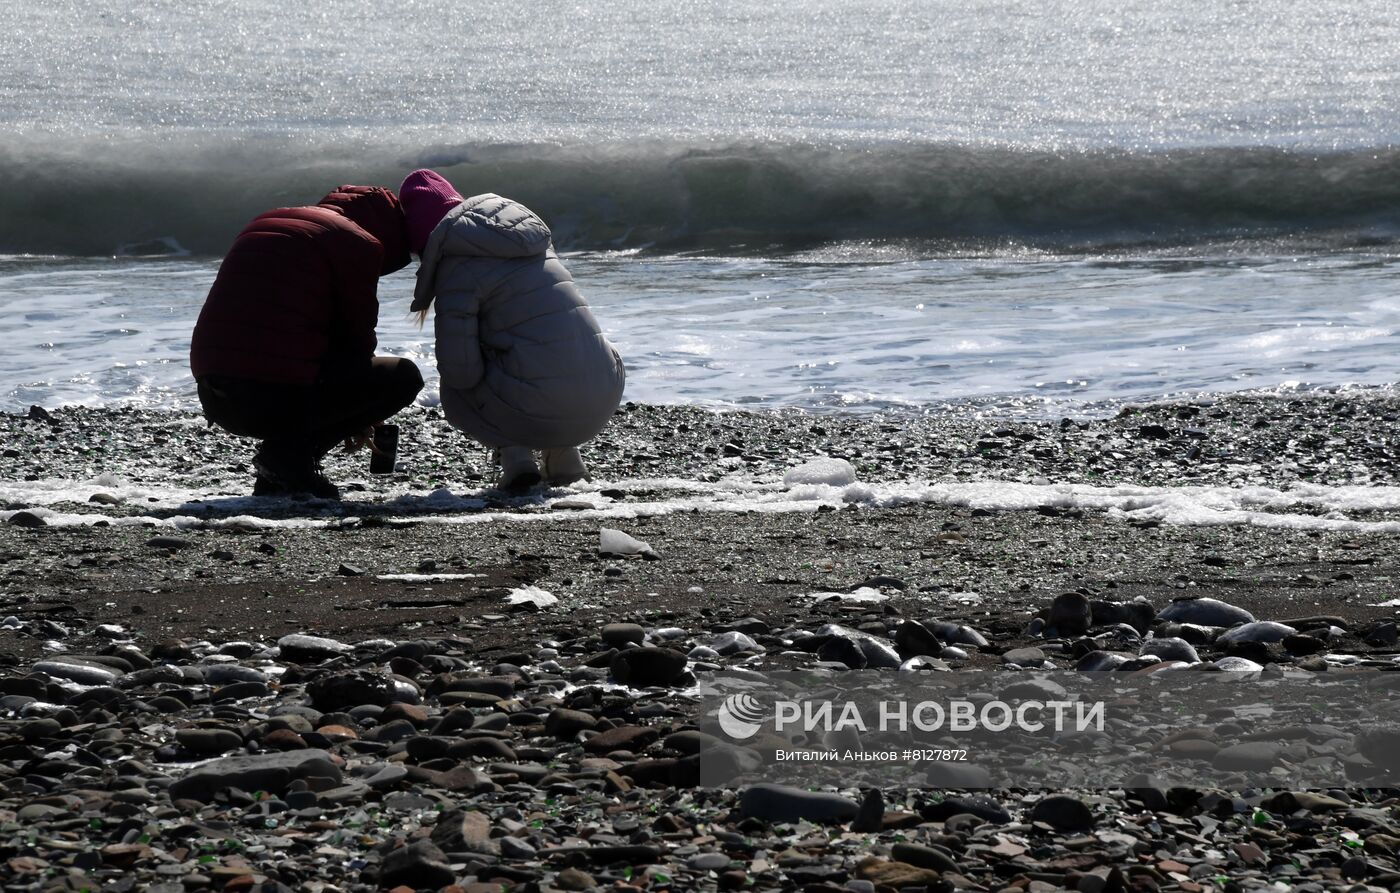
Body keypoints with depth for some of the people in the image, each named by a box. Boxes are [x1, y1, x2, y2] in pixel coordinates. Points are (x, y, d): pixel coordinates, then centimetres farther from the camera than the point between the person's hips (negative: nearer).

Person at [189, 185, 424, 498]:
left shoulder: (265, 223, 28)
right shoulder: (357, 242, 1)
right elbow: (357, 335, 5)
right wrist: (359, 417, 25)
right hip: (277, 399, -8)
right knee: (404, 376, 7)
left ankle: (274, 478, 13)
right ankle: (291, 451, -4)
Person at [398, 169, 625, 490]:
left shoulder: (457, 269, -5)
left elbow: (459, 368, -8)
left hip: (544, 411, -6)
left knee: (455, 390, 22)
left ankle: (514, 454, 0)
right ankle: (563, 456, 22)